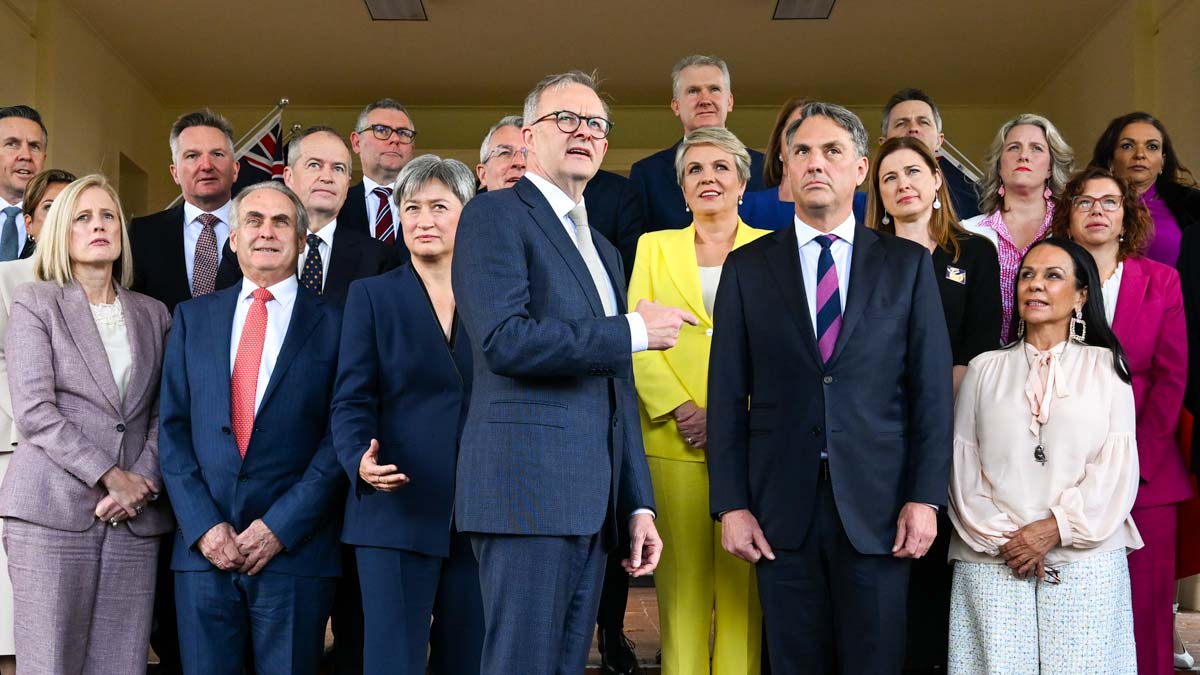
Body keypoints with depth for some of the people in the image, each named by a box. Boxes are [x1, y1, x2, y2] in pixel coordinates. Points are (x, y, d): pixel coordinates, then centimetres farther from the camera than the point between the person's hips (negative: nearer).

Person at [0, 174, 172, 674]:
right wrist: (111, 477, -11)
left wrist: (142, 483, -6)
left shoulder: (153, 314, 16)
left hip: (135, 518, 3)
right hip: (54, 511, -3)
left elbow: (164, 415, 11)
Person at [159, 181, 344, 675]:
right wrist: (203, 525, -5)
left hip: (296, 547, -2)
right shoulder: (193, 317, 11)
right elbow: (173, 427, 7)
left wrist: (281, 527, -10)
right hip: (204, 545, 2)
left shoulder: (333, 323, 3)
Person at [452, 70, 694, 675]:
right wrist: (631, 331, -10)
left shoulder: (603, 250, 24)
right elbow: (505, 342, -17)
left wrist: (638, 504, 17)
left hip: (592, 503, 8)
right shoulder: (496, 215, -2)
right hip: (528, 487, -8)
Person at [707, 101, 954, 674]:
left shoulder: (907, 263, 7)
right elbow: (728, 395, 4)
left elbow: (931, 388, 3)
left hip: (877, 503, 0)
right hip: (781, 506, 1)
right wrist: (730, 504, -2)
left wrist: (925, 497, -5)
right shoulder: (747, 268, 8)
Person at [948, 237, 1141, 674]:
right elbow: (962, 463, 6)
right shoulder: (985, 369, 12)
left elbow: (1119, 467, 0)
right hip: (991, 562, 1)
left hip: (1086, 560, -1)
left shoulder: (1104, 366, 8)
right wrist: (997, 536, -6)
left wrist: (1057, 528, -10)